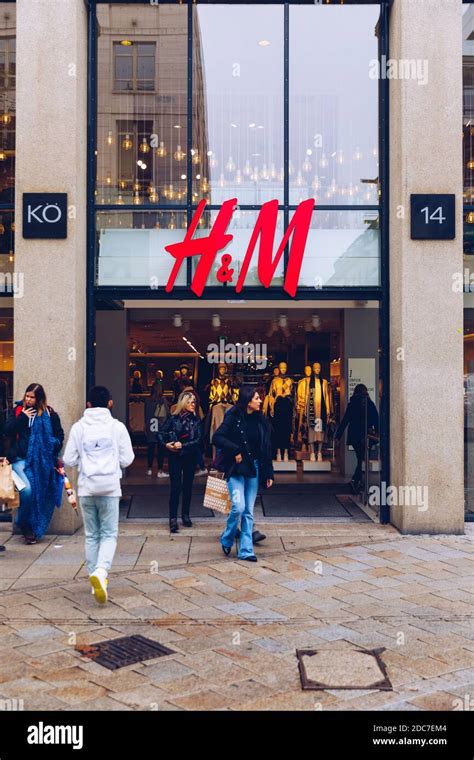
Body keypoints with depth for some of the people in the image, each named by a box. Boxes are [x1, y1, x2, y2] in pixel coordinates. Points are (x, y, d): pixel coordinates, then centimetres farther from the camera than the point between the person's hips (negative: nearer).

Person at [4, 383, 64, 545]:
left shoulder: (49, 413, 4)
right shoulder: (18, 410, 8)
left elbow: (59, 435, 11)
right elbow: (7, 431, -2)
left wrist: (53, 448, -3)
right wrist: (22, 417, -8)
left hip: (41, 460, 1)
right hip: (21, 458, -1)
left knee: (40, 493, -1)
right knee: (27, 489, -19)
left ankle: (34, 529, 14)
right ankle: (24, 524, 4)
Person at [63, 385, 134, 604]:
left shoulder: (78, 427, 0)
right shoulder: (117, 427, -4)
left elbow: (69, 460, 0)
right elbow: (127, 460, -2)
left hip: (86, 487, 2)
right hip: (109, 487, -2)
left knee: (91, 536, 14)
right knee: (109, 534, 4)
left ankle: (96, 578, 16)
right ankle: (100, 571, -19)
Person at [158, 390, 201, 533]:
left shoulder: (195, 420, 2)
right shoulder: (173, 418, -3)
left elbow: (198, 440, -5)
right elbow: (161, 433, 2)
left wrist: (183, 445, -15)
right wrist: (166, 444, -14)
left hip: (190, 457, 3)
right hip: (175, 457, -3)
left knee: (187, 486, 10)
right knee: (175, 487, -6)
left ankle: (185, 515, 24)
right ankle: (173, 518, -5)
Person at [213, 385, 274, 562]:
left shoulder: (261, 420, 7)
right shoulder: (233, 417, -7)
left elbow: (266, 448, 9)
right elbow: (217, 438, -14)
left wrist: (269, 474, 7)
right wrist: (236, 451, -18)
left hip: (253, 468, 5)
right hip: (236, 469, -5)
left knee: (248, 511, 5)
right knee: (238, 506, -16)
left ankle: (246, 550, 12)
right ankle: (226, 540, 10)